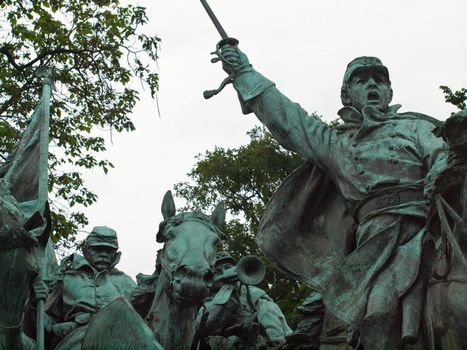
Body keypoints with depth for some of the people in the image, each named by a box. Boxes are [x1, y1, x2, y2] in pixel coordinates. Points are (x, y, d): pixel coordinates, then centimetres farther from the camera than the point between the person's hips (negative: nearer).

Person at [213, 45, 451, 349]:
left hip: (425, 230, -1)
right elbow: (286, 118, 27)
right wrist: (244, 73, 29)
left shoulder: (414, 126, 22)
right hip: (377, 242, 2)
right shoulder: (334, 144, 28)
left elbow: (444, 162, 5)